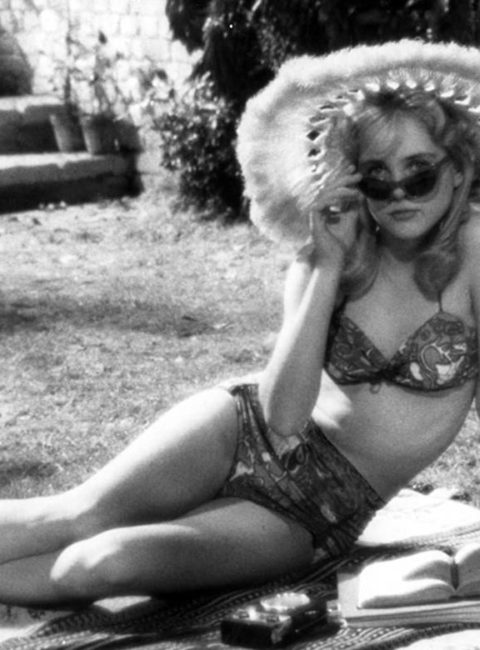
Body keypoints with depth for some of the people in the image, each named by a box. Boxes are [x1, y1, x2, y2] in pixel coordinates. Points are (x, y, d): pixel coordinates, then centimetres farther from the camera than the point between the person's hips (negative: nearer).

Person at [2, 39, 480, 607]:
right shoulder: (322, 257, -1)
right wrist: (328, 269, -18)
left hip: (323, 520, -2)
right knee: (84, 514, -23)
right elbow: (282, 418, -13)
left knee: (107, 563, -23)